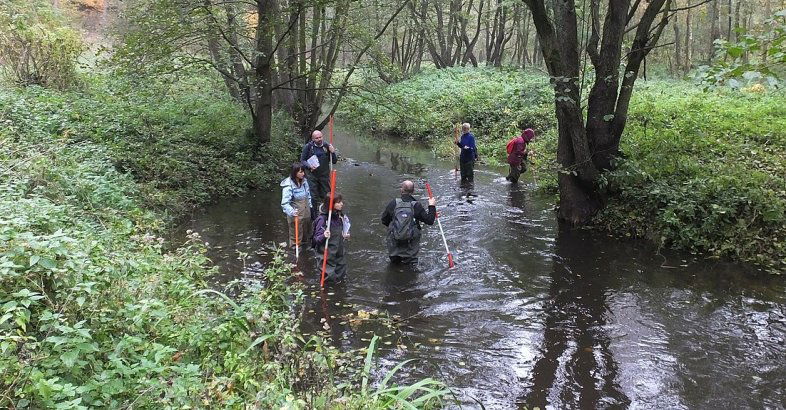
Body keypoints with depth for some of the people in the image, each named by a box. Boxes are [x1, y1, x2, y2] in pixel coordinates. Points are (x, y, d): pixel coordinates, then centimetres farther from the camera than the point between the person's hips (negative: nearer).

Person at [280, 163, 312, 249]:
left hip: (306, 212, 7)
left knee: (306, 230, 24)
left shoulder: (304, 181, -4)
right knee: (296, 234, 9)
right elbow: (285, 203, -28)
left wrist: (309, 206, 14)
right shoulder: (288, 186, -25)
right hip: (296, 215, -7)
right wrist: (292, 212, -40)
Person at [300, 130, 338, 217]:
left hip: (324, 175, 2)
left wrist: (332, 152, -14)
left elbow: (334, 161, 5)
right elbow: (302, 160, 1)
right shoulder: (308, 147, -5)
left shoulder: (327, 146, 0)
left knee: (325, 196, 9)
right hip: (312, 175, -2)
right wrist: (309, 166, -17)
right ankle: (313, 216, 14)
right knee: (313, 197, 2)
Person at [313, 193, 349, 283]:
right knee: (330, 278, 0)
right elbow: (316, 239, -19)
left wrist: (345, 235, 3)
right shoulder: (323, 219, -21)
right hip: (327, 256, -7)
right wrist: (324, 236, -39)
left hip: (339, 253, 7)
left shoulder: (339, 216, 2)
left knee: (340, 276, 16)